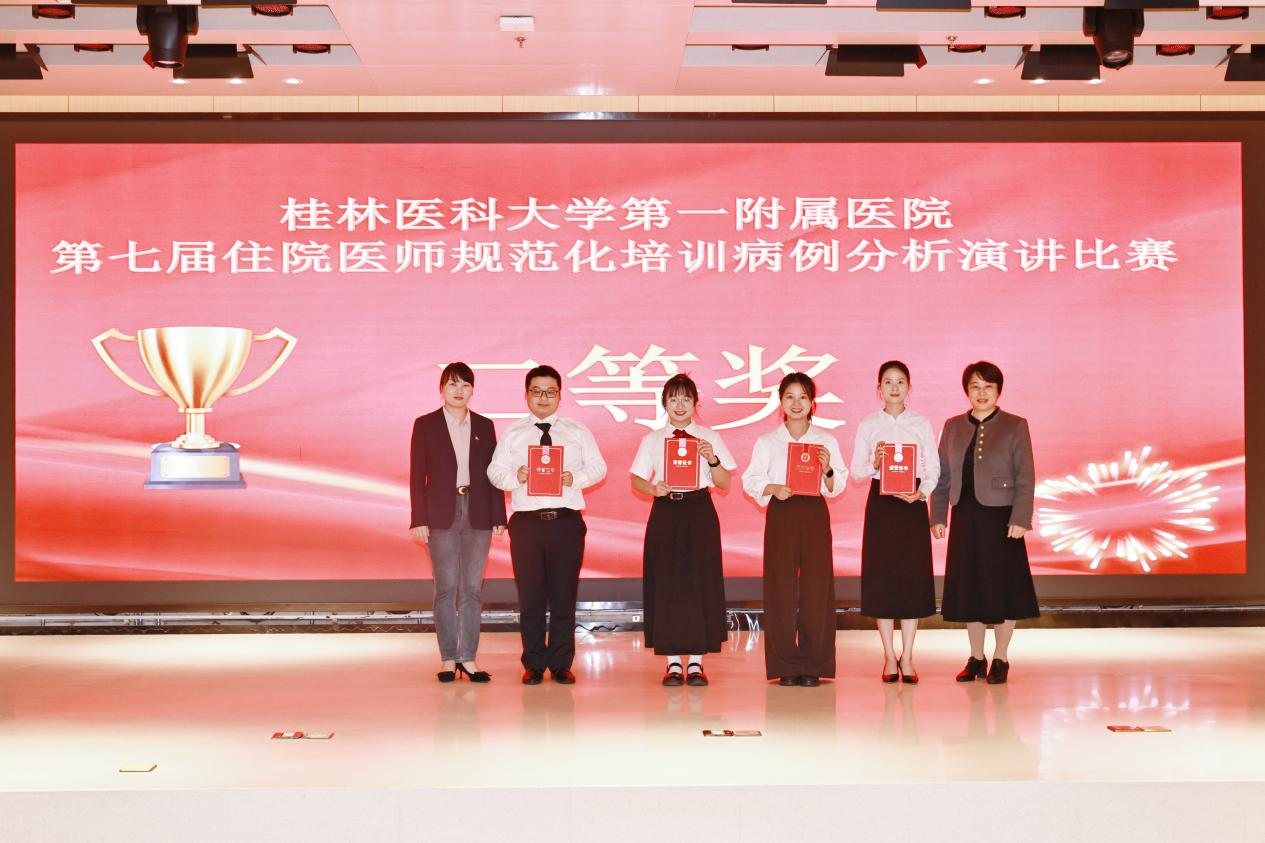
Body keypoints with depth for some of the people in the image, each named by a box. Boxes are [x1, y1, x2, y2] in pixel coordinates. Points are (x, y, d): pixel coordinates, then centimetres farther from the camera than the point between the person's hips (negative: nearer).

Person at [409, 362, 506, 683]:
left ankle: (468, 657, 6)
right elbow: (417, 475, 1)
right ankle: (448, 659, 4)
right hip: (442, 515, -2)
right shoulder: (425, 425, 4)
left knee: (473, 587, 1)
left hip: (477, 514, 2)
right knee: (446, 587, -1)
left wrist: (498, 517, 2)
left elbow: (493, 473, 9)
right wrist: (419, 520, -6)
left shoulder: (484, 426, 10)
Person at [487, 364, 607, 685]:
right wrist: (515, 477, -14)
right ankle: (533, 665, 10)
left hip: (567, 522, 0)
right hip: (527, 522, 0)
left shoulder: (577, 431, 11)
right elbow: (494, 471, 7)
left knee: (564, 596, 1)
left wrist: (575, 477, -12)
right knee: (530, 596, 2)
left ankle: (561, 664, 9)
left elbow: (598, 467, 7)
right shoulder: (513, 434, 11)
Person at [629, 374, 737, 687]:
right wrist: (654, 489, -11)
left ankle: (696, 662, 6)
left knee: (700, 581, -2)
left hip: (699, 511, 0)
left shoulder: (709, 438, 7)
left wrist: (712, 459, -13)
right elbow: (636, 481, 9)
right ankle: (672, 663, 6)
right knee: (665, 583, -2)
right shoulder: (652, 440, 8)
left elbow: (724, 483, 5)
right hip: (665, 512, 1)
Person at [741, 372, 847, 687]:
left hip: (815, 514, 0)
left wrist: (827, 470, -13)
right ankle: (786, 666, 4)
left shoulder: (827, 440, 8)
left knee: (816, 586, -2)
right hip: (781, 515, 0)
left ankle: (813, 665, 5)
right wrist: (773, 489, -13)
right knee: (781, 587, -2)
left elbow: (837, 486, 7)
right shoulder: (767, 442, 7)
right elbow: (751, 480, 4)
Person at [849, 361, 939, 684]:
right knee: (881, 575, -2)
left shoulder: (921, 424, 6)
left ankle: (907, 657, 4)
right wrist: (874, 464, -16)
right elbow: (856, 470, 4)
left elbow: (933, 469, 4)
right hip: (880, 503, 0)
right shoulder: (868, 425, 6)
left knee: (912, 576, -2)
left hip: (912, 502, 0)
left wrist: (921, 492, -14)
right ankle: (889, 657, 7)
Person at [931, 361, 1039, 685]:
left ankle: (1000, 658, 11)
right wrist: (938, 516, 6)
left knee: (1001, 584, 1)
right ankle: (976, 657, 18)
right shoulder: (953, 427, 11)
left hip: (1000, 515, -4)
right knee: (968, 586, 7)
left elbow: (1025, 477, -5)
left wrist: (1020, 519, -13)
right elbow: (942, 475, 12)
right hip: (965, 516, 4)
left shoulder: (1015, 426, 0)